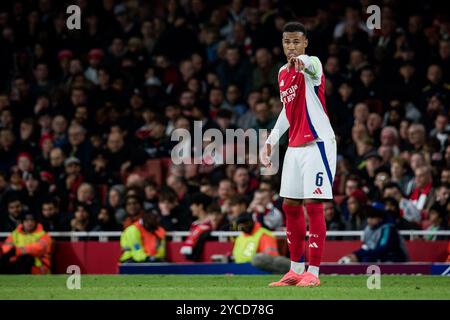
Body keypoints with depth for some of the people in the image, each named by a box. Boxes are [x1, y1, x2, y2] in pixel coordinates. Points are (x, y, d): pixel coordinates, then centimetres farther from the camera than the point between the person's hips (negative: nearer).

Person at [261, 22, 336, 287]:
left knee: (313, 205, -10)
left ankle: (313, 272, -7)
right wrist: (271, 140, 18)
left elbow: (311, 66, -38)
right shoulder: (283, 72, 12)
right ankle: (297, 269, 18)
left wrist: (301, 62, -62)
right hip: (295, 146, 8)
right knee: (290, 205, 9)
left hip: (318, 143, -8)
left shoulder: (312, 64, -11)